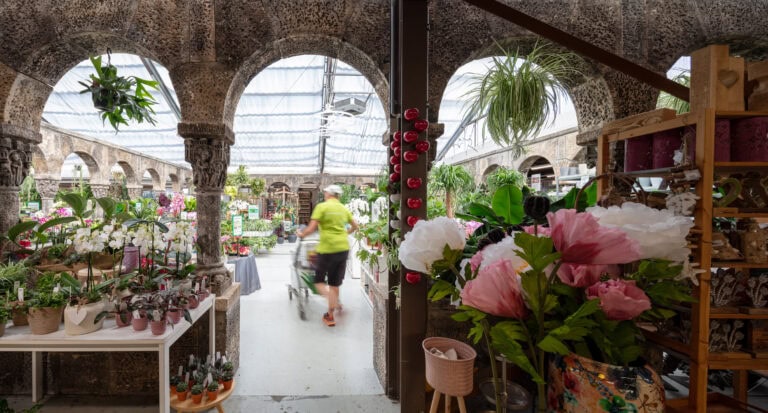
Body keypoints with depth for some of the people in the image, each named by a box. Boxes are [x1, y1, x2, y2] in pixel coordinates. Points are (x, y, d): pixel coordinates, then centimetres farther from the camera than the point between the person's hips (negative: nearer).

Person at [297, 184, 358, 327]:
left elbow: (311, 228, -13)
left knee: (319, 280, 10)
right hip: (343, 248, 5)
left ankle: (333, 302, -13)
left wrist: (301, 234, 6)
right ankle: (330, 315, 21)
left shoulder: (322, 206, -7)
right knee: (334, 283, 14)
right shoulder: (343, 209, 9)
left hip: (327, 248, -5)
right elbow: (355, 226, 18)